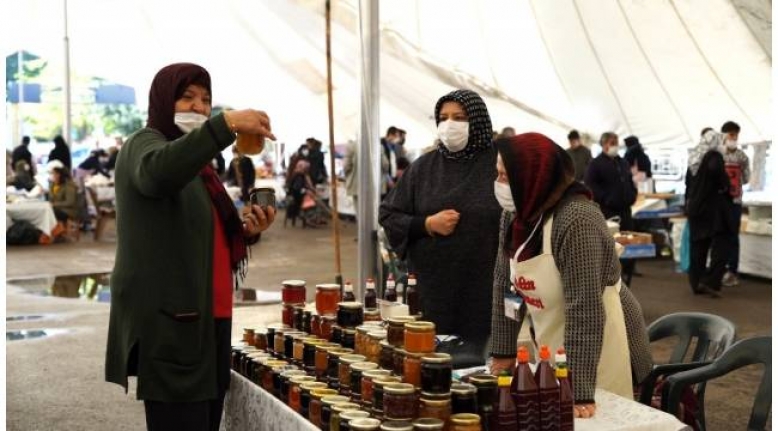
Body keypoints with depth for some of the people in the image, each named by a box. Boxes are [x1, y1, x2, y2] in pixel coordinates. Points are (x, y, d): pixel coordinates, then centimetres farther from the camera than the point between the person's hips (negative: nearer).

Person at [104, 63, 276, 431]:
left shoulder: (198, 167, 21)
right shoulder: (144, 144, -2)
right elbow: (157, 173, -29)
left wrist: (248, 231, 5)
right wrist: (226, 124, -38)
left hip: (208, 321, 8)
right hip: (169, 324, -8)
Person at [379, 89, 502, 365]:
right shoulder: (424, 167, 9)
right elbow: (388, 215, 12)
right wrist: (426, 224, -4)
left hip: (485, 289, -3)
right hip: (431, 287, 3)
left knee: (476, 360, -2)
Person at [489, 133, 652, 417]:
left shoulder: (576, 219, -28)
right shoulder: (515, 214, -2)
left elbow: (584, 308, -32)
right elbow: (504, 284, 4)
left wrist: (579, 391, -33)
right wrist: (503, 352, 2)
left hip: (600, 348, -7)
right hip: (555, 350, 7)